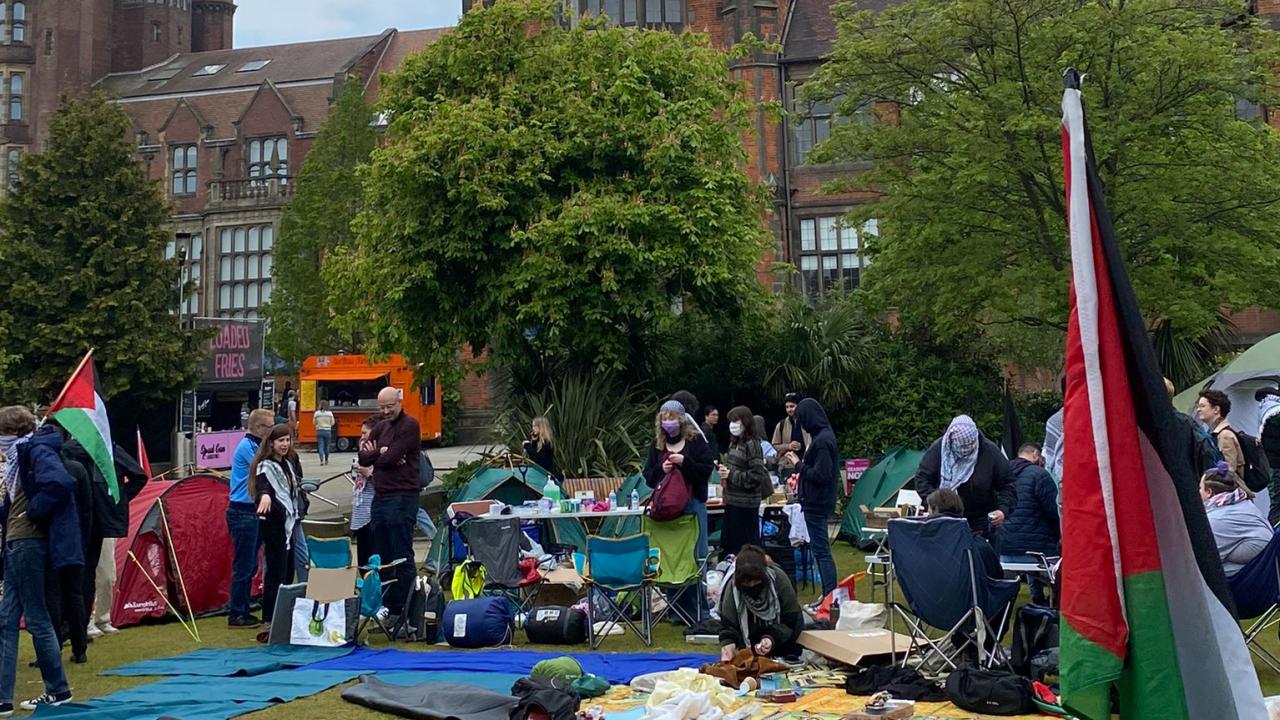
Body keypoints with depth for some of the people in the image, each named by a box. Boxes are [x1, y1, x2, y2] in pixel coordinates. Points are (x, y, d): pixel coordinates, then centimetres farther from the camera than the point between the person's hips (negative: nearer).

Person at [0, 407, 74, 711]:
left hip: (28, 543, -10)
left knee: (36, 618, -1)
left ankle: (58, 690, 12)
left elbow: (59, 482, -32)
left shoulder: (37, 451, -14)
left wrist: (33, 512, -20)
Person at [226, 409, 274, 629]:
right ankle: (236, 616, 2)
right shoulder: (247, 446, -14)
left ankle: (243, 611, 22)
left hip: (250, 512, 10)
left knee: (249, 565, 14)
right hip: (243, 513, -10)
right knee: (243, 565, -4)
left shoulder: (254, 446, 16)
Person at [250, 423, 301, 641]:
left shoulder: (287, 464, 15)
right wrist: (265, 495, -55)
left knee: (288, 573, 11)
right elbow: (262, 486, -33)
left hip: (287, 523, 9)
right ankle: (268, 626, -12)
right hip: (274, 524, -9)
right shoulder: (265, 466, -12)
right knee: (275, 574, -12)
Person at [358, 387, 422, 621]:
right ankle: (387, 604, 21)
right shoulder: (381, 426, 17)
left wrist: (374, 453, 2)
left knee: (402, 557, -5)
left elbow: (391, 457, -16)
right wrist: (382, 453, -10)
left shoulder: (409, 425, -7)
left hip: (402, 497, -8)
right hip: (380, 497, 8)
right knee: (382, 556, 13)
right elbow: (363, 457, 7)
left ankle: (405, 607, -2)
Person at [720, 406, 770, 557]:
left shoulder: (752, 444, -13)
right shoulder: (734, 443, 12)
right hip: (732, 500, 8)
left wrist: (731, 476, -17)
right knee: (728, 543, 12)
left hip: (746, 503, -8)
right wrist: (724, 471, 5)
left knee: (746, 545, 0)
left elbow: (757, 476, -19)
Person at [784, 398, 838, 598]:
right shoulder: (825, 435, 10)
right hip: (817, 501, 10)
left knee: (821, 551, -6)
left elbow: (820, 475, -22)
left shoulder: (821, 441, -20)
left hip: (816, 503, -10)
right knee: (819, 549, 15)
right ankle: (829, 596, 22)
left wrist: (799, 464, -12)